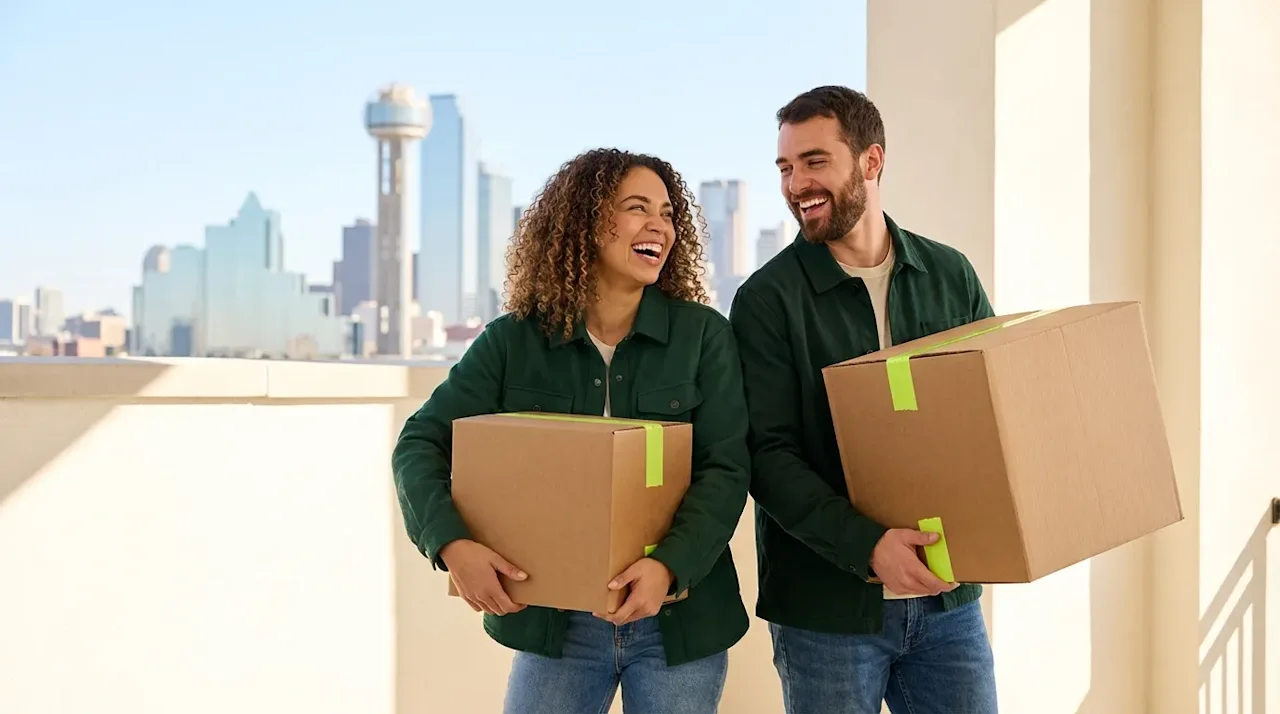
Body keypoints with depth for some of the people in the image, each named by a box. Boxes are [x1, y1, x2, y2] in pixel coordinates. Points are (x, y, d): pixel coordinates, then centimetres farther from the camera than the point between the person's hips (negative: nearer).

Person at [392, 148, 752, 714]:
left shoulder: (703, 334, -3)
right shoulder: (513, 340, -1)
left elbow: (726, 469, -8)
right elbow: (421, 443, -3)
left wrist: (671, 565, -25)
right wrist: (451, 542, -21)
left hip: (677, 620, 0)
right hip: (555, 619, 1)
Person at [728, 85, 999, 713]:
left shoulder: (950, 276, 5)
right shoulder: (768, 299, -6)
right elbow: (768, 456, -12)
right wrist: (868, 548, -24)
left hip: (948, 599, 3)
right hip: (827, 609, -3)